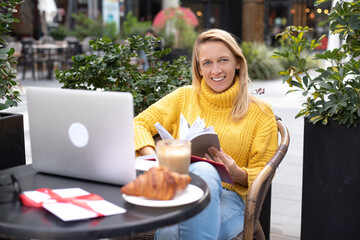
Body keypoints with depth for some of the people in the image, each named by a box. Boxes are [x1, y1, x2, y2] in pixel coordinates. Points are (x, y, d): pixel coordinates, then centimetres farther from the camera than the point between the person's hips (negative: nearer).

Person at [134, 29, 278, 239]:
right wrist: (153, 157, -8)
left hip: (228, 196, -1)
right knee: (203, 169, -38)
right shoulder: (185, 97, 15)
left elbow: (263, 174, 9)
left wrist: (238, 174, -14)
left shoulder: (260, 112, 10)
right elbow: (139, 125, 13)